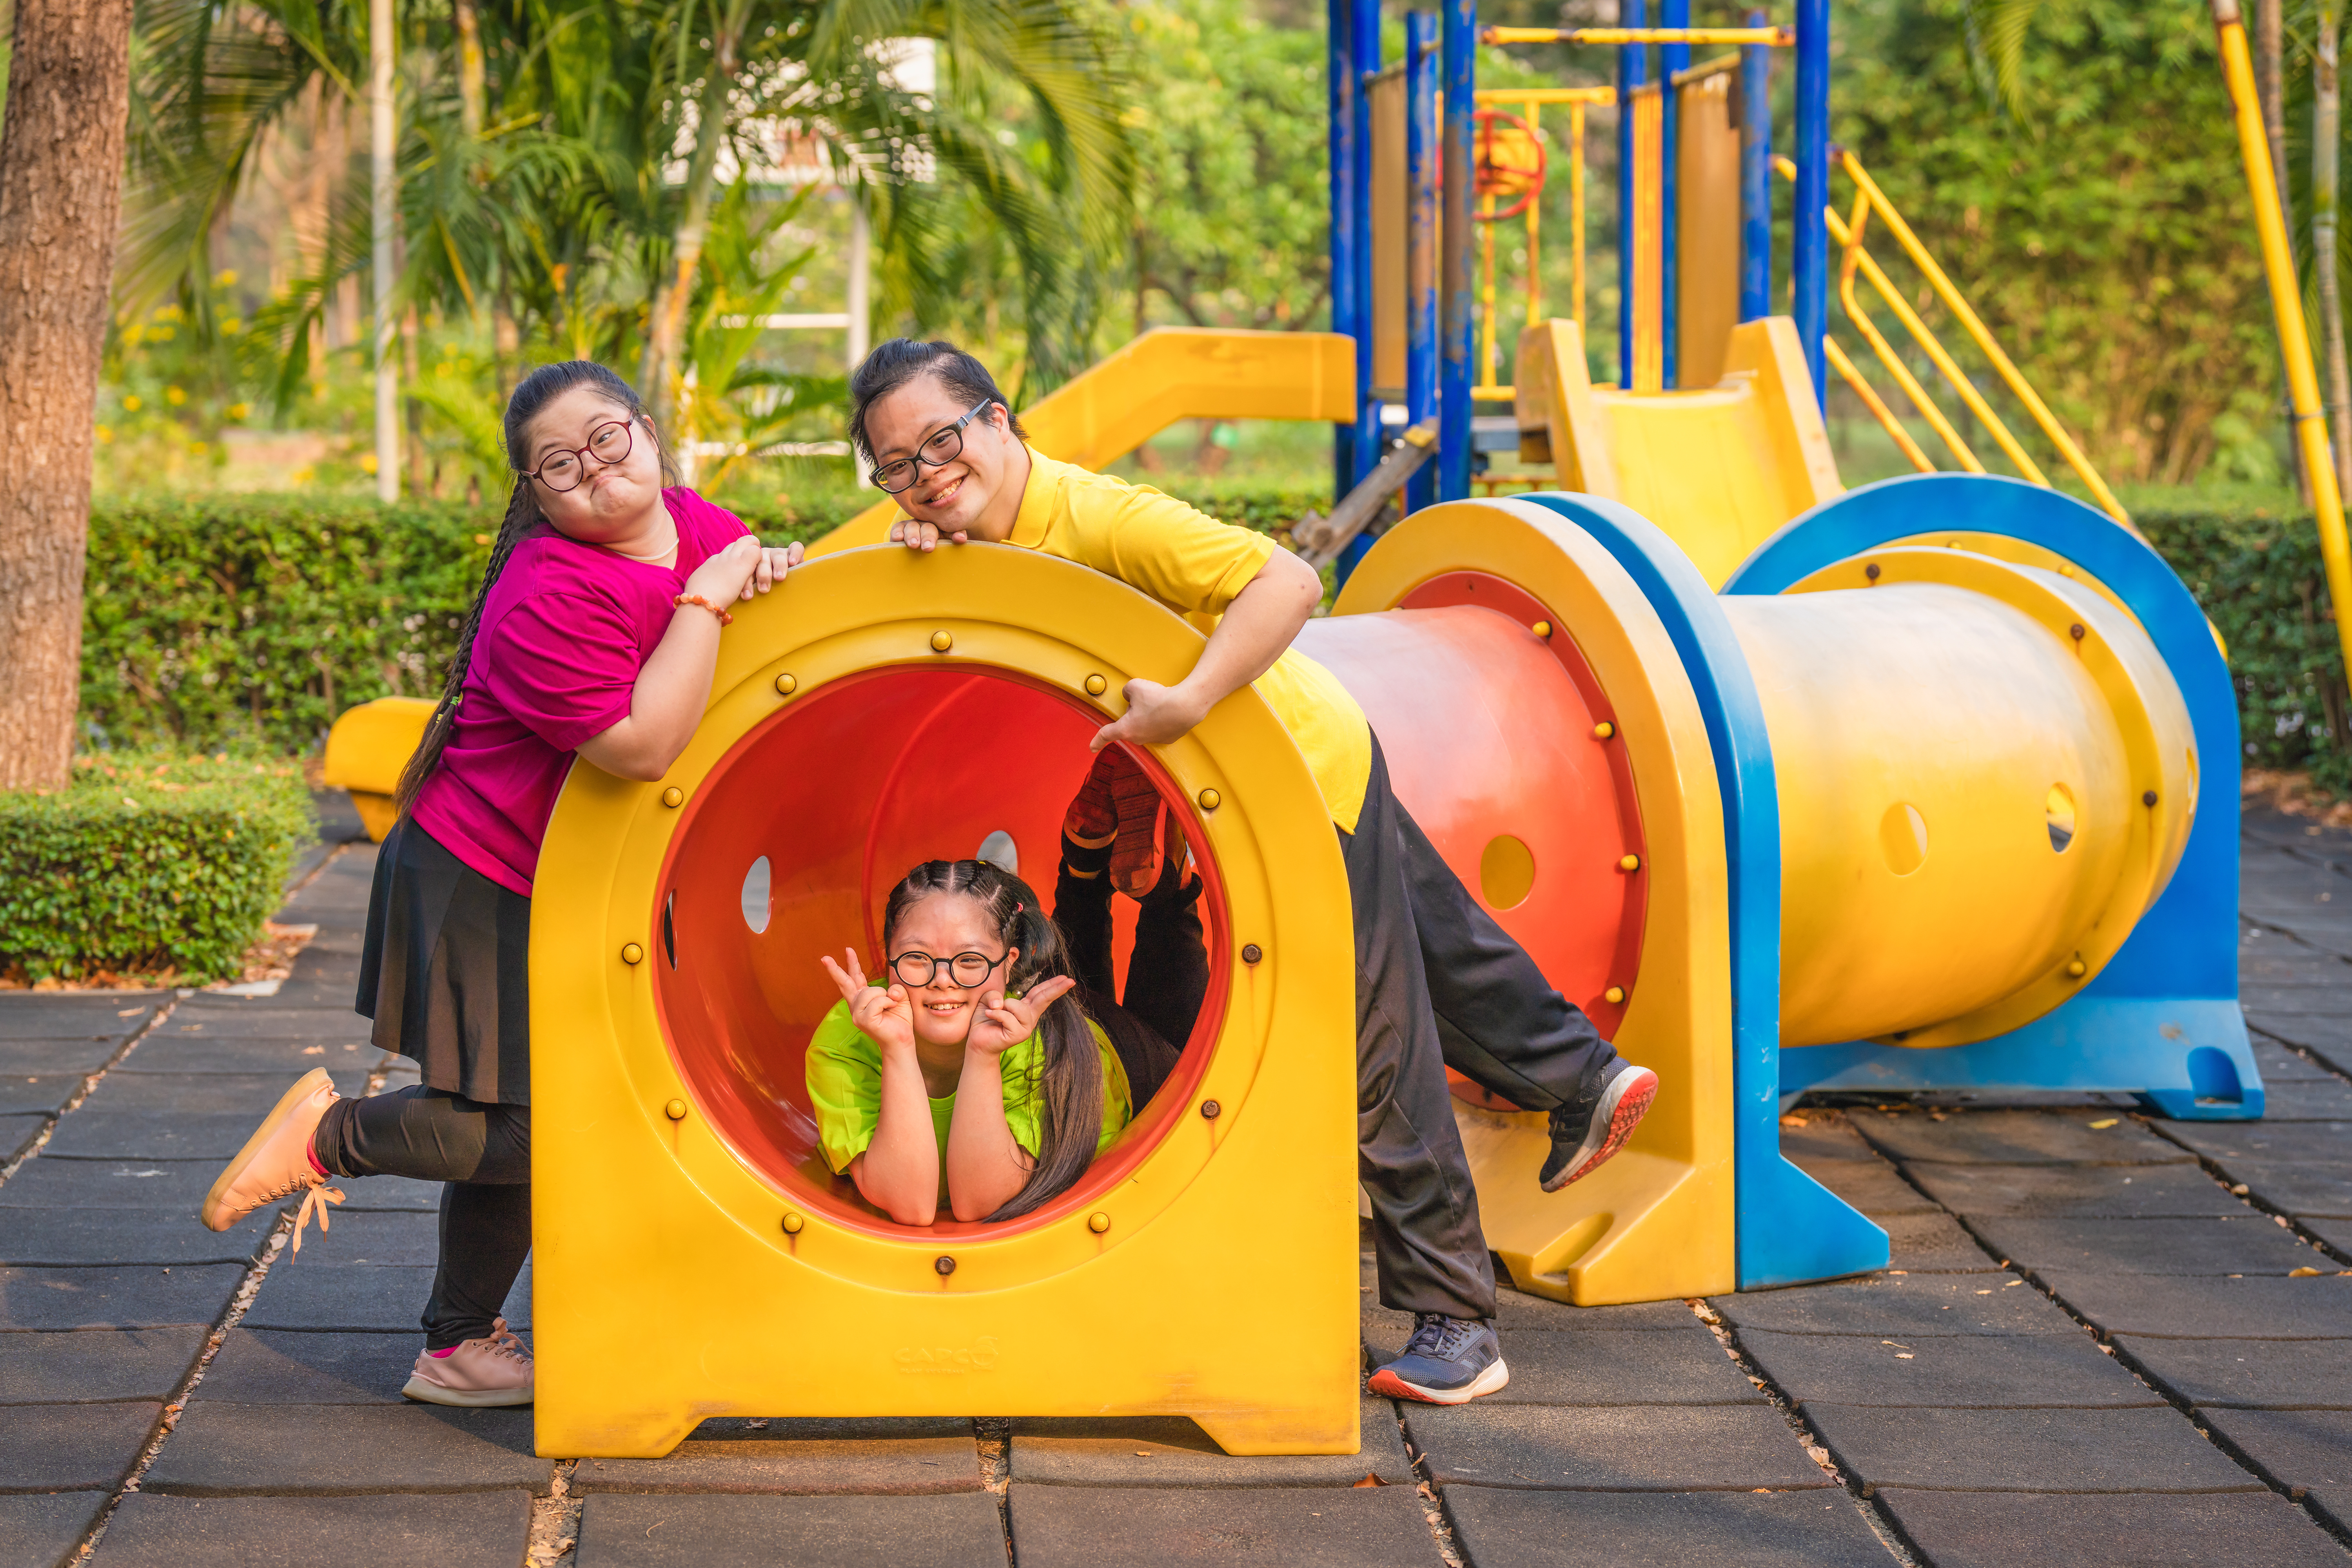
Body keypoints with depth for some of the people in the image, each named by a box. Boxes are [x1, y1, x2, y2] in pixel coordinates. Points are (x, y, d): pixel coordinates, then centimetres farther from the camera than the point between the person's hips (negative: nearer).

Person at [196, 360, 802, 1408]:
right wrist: (706, 603, -29)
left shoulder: (701, 529, -2)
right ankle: (333, 1135, 10)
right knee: (527, 1127, -13)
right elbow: (641, 743, -36)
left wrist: (778, 575, -8)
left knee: (517, 1129, 14)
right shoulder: (550, 598, -27)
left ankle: (461, 1351, 27)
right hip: (479, 886, -8)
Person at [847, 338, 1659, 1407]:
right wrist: (916, 558, -20)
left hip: (1302, 768, -8)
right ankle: (1583, 1083, 46)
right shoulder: (975, 532, -6)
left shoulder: (1097, 519, -31)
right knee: (1432, 947, 25)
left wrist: (1185, 706, -45)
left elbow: (1288, 583, -38)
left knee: (1376, 1048, -1)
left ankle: (1453, 1321, 8)